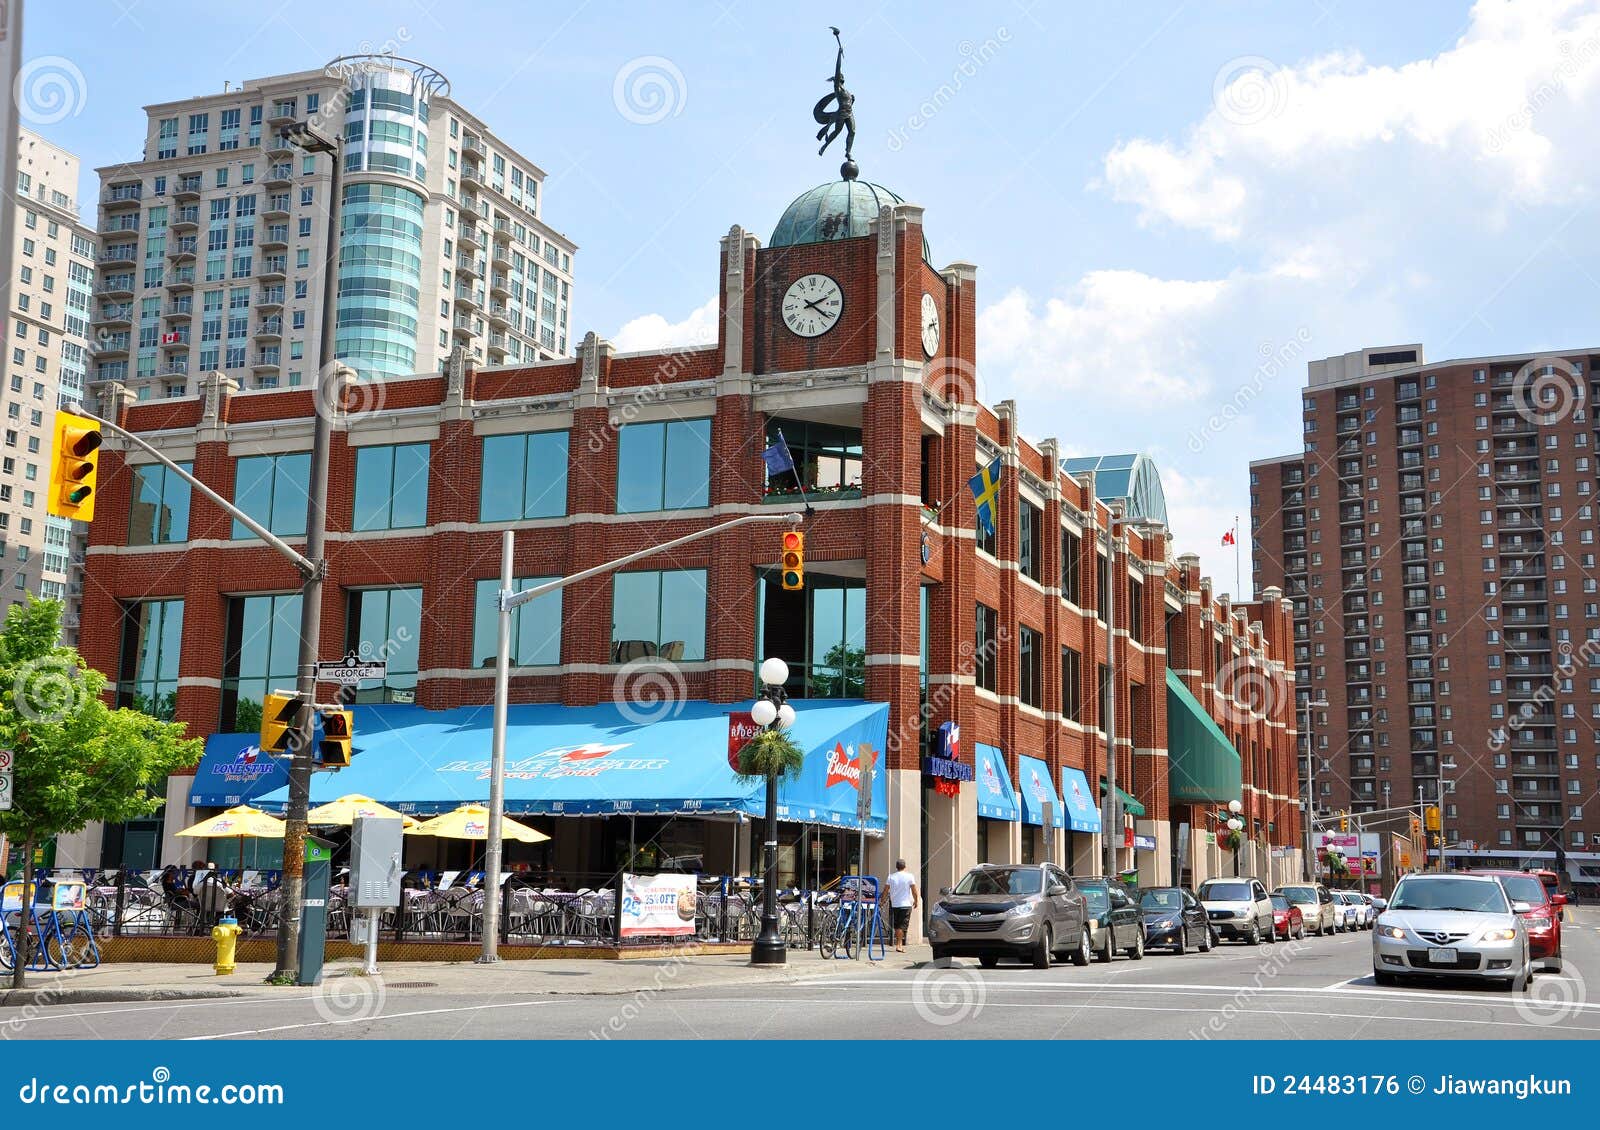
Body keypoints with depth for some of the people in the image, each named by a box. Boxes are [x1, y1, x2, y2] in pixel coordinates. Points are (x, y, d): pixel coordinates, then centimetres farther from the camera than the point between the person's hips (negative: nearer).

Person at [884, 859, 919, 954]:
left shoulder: (891, 877, 2)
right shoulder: (909, 876, -5)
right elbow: (914, 890, -4)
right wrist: (916, 901, 9)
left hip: (894, 904, 3)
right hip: (906, 904, -3)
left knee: (897, 925, 13)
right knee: (903, 925, -3)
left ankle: (899, 944, 18)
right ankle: (899, 945, -11)